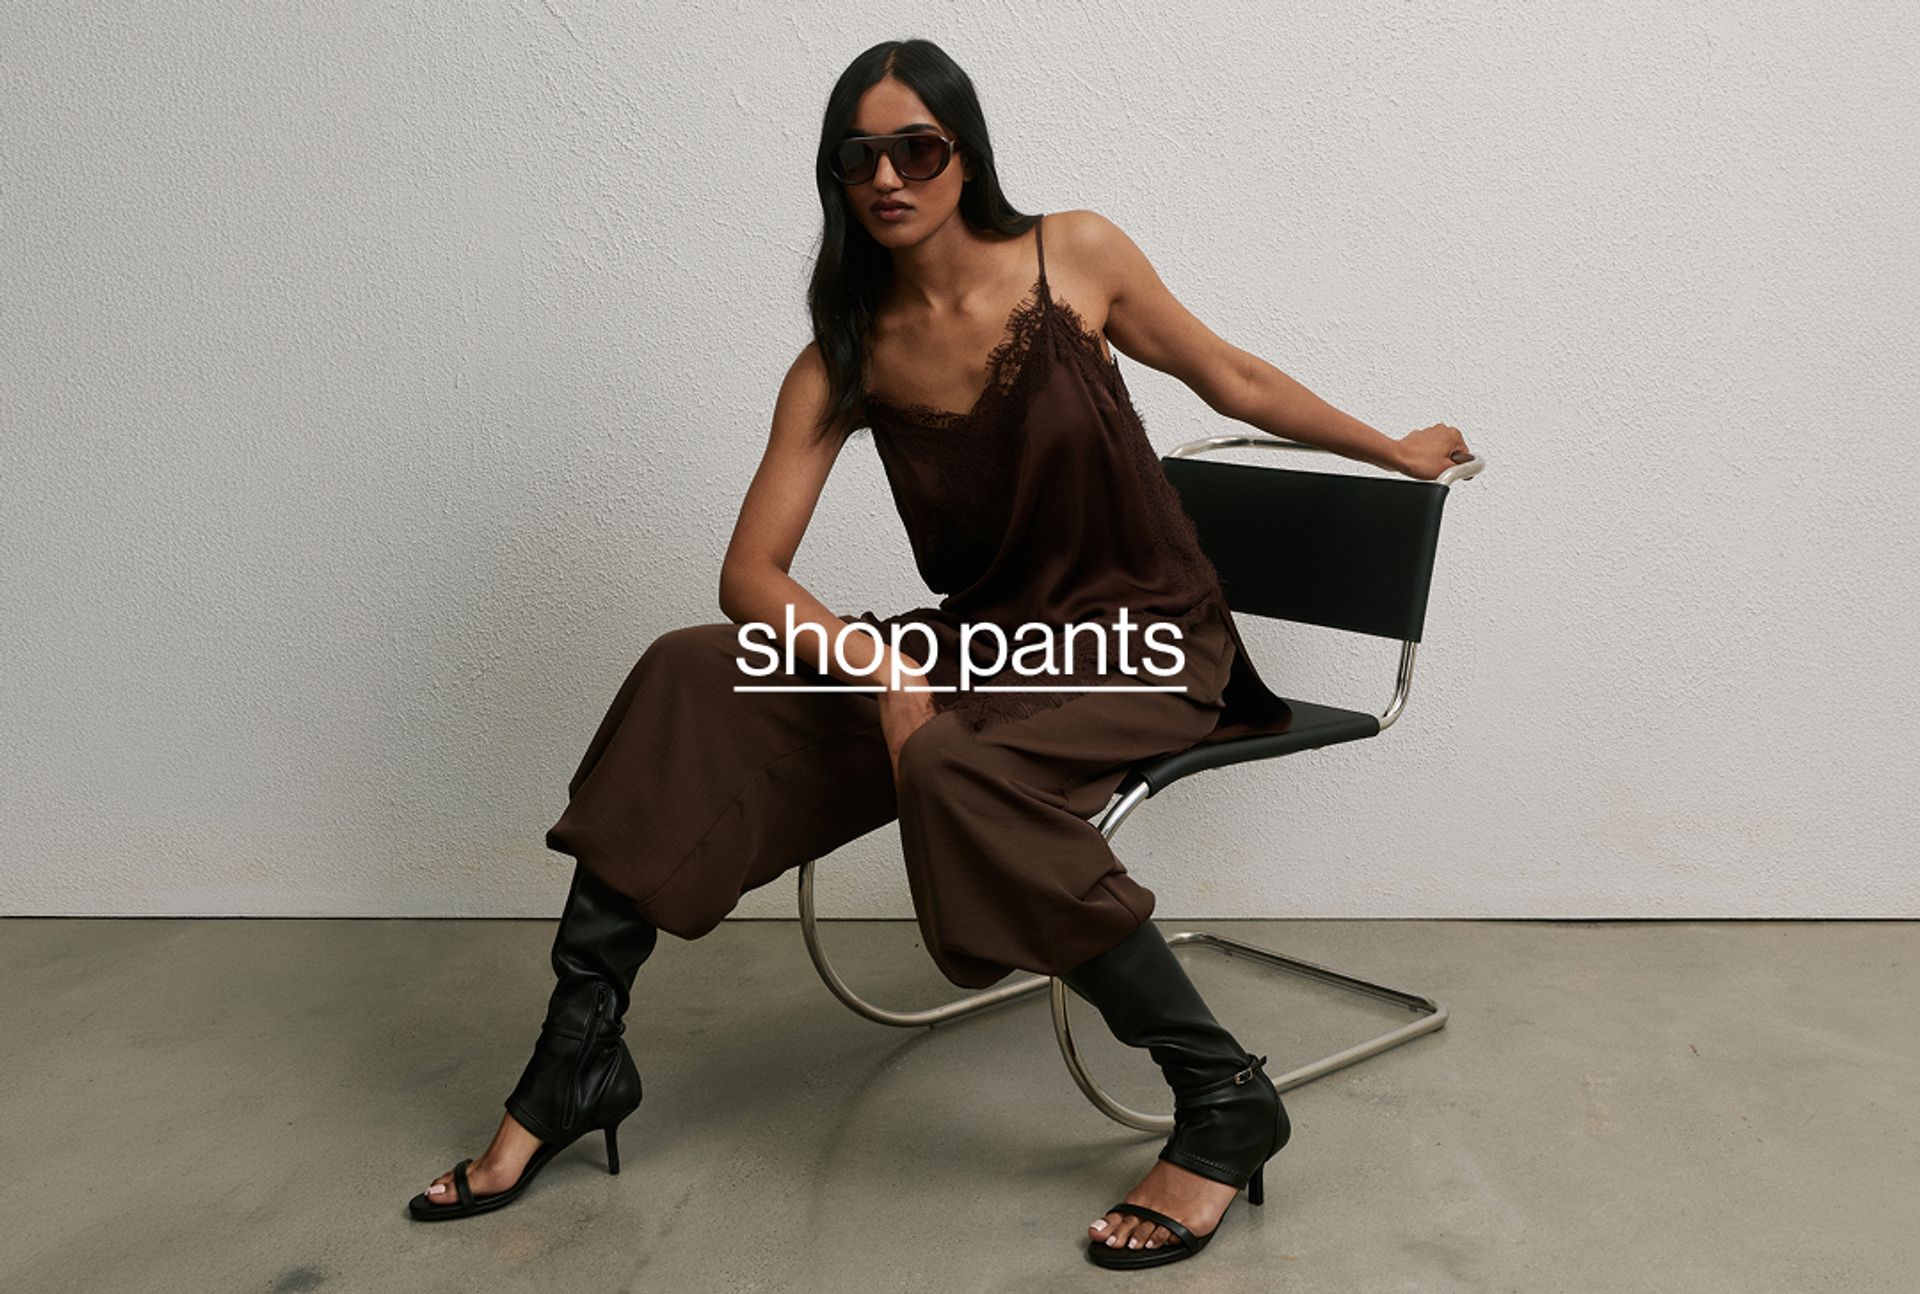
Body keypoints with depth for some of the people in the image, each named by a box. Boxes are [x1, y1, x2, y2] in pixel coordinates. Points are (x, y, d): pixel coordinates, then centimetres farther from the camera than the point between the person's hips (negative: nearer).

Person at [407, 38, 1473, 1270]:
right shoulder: (844, 359, -2)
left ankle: (1223, 1099, -19)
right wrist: (880, 667, -27)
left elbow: (1236, 381, 8)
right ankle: (577, 1065, -5)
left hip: (1146, 640, -3)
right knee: (690, 683, -14)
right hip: (984, 641, 4)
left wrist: (1394, 449, 20)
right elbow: (751, 577, -8)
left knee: (955, 769, -35)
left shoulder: (1076, 255, -7)